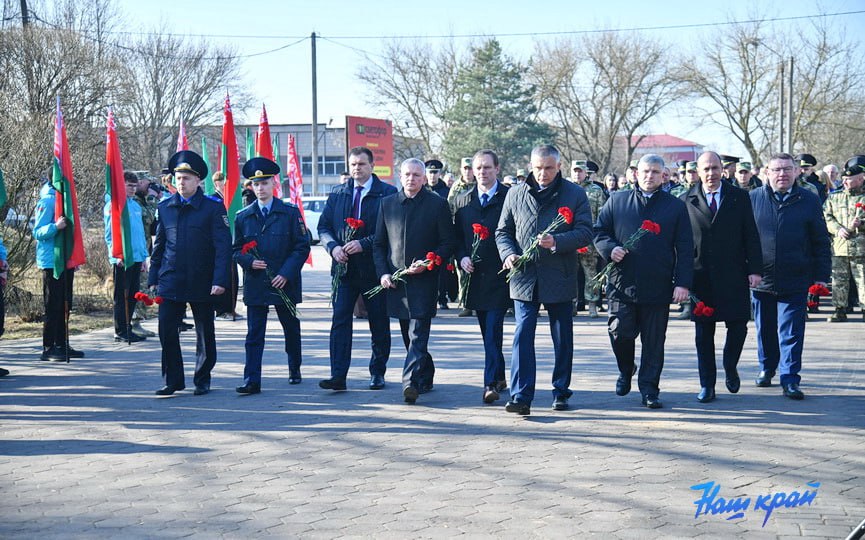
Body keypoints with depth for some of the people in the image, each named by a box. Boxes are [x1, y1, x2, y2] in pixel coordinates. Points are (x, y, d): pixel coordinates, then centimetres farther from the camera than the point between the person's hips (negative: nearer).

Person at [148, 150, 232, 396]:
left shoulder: (213, 208, -4)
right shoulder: (165, 207, 8)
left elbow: (223, 246, -7)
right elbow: (159, 246, 14)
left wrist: (220, 280, -15)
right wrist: (153, 279, 10)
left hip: (202, 284, -3)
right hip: (170, 282, 3)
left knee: (205, 334, 8)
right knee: (167, 330, -2)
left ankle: (202, 381, 21)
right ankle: (173, 380, 10)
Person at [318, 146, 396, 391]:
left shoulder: (387, 193, -3)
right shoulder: (337, 195, 11)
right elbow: (323, 226, 11)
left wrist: (363, 244, -19)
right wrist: (333, 247, -8)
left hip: (374, 268, -3)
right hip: (344, 267, 3)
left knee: (379, 323, 8)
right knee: (340, 321, -5)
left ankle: (377, 373, 21)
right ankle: (338, 376, -6)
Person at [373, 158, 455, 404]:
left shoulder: (438, 204, 0)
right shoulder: (387, 204, 10)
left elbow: (448, 243, 0)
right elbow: (378, 243, 13)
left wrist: (427, 263, -14)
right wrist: (383, 273, 0)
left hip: (424, 280, -4)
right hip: (395, 280, 5)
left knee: (418, 334, -12)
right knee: (409, 335, 13)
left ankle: (411, 382, -18)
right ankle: (425, 377, 28)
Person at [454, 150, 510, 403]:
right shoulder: (462, 201, 12)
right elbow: (457, 237, 15)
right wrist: (462, 257, -2)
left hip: (499, 274, -5)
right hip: (475, 275, 5)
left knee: (493, 328, -11)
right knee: (488, 331, 12)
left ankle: (491, 382, -10)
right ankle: (499, 376, 25)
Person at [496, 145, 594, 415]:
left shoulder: (575, 194, 1)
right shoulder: (515, 194, 8)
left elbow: (585, 232, -5)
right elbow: (503, 232, 12)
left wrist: (556, 241, -21)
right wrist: (508, 254, -8)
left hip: (560, 278, 0)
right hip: (524, 277, 1)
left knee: (563, 339, 9)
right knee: (523, 336, -7)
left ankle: (561, 392, 23)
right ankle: (521, 396, -7)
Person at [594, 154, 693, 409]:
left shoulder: (675, 207, 7)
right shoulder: (617, 201, 9)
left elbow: (685, 249, 5)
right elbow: (599, 232, 12)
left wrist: (682, 283, -4)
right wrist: (610, 248, -10)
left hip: (658, 287, 0)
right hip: (622, 283, 0)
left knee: (654, 341, 4)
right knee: (620, 332, -6)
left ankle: (649, 389, 15)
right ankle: (626, 371, 23)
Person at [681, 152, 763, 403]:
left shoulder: (740, 197, 4)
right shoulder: (687, 201, 3)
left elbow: (751, 236, 3)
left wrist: (755, 269, -4)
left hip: (733, 276, 0)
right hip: (700, 276, 0)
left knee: (738, 325, 1)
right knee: (703, 333, 4)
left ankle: (730, 368, 28)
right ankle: (707, 385, 13)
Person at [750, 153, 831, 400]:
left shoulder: (809, 201, 2)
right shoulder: (753, 199, 3)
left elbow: (821, 242, 4)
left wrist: (821, 276, 0)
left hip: (795, 281, -2)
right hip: (761, 278, 2)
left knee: (791, 333, -3)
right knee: (765, 330, 15)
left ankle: (790, 379, 0)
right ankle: (767, 368, 33)